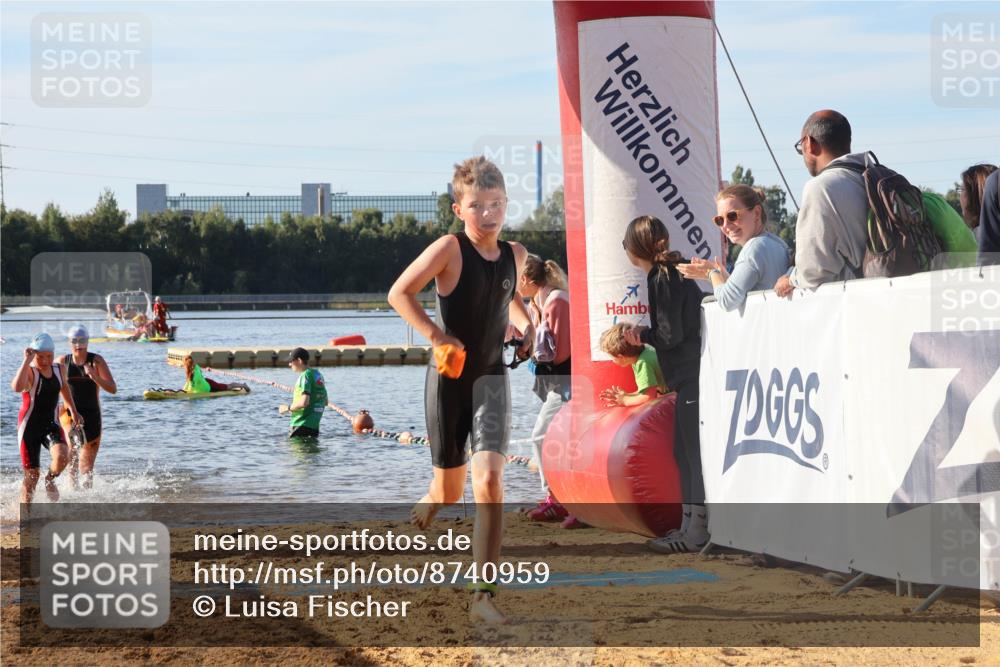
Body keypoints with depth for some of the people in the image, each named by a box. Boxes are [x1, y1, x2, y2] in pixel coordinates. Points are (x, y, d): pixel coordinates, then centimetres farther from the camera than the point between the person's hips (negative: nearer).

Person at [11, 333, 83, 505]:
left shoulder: (58, 369, 3)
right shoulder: (29, 372, -14)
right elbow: (17, 387, -38)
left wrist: (73, 411, 32)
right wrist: (27, 361, -34)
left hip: (51, 425, 4)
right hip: (29, 427, -4)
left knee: (62, 456, -24)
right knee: (32, 475, -2)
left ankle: (50, 480, 8)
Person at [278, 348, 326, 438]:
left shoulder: (305, 376, -13)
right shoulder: (318, 375, 14)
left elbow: (304, 402, -24)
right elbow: (325, 402, 21)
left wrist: (288, 408, -9)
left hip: (302, 425, -9)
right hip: (315, 426, 9)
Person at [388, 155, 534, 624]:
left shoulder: (515, 254, 3)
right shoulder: (450, 249, -13)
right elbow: (399, 294, -13)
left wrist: (527, 325, 7)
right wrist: (435, 334, -22)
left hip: (491, 378, 2)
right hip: (449, 377, -2)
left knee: (489, 479, -17)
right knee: (449, 491, 10)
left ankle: (483, 596, -15)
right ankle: (420, 515, 50)